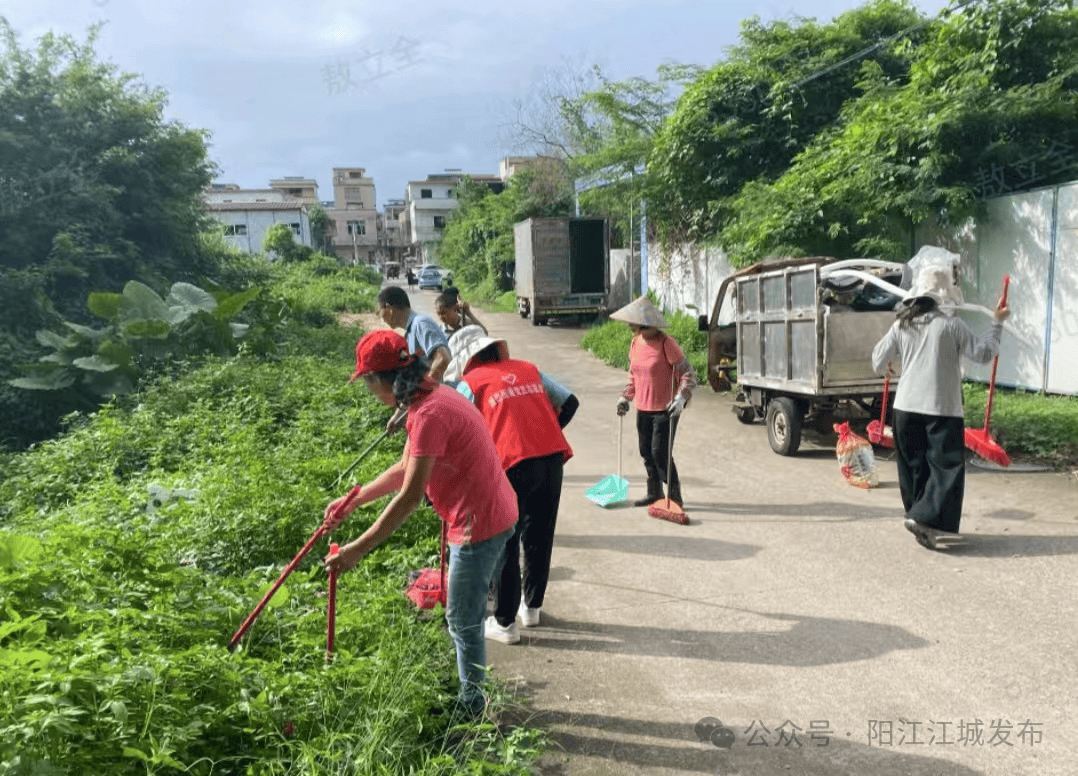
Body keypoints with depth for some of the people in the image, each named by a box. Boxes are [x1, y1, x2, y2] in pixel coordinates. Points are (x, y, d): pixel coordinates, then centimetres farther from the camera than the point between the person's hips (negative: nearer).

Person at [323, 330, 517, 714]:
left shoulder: (430, 414, -25)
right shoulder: (433, 397, 8)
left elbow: (410, 496, -28)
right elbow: (405, 468, 15)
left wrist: (359, 548, -24)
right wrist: (353, 499, 12)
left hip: (479, 524, -10)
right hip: (495, 513, 10)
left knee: (463, 621, 6)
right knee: (467, 614, 23)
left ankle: (471, 707, 25)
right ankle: (471, 692, 40)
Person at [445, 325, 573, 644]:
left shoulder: (470, 382, 4)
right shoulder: (528, 369, 18)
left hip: (513, 465, -5)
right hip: (553, 457, 5)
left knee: (505, 545, 9)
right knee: (540, 538, 20)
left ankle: (505, 623, 18)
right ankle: (532, 606, 36)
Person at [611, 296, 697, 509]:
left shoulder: (666, 343, -15)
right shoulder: (636, 342, 7)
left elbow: (688, 373, -12)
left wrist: (681, 399, -24)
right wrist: (625, 397, 12)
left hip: (665, 409, -7)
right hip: (643, 409, 7)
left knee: (660, 453, -7)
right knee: (646, 452, 12)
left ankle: (675, 496, 8)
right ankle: (654, 493, 27)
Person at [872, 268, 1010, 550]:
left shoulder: (900, 327, 4)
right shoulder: (952, 325, -6)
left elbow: (878, 363, 6)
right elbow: (982, 353, 0)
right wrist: (997, 323, 11)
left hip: (906, 407, 4)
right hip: (942, 408, -4)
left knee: (914, 466, 14)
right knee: (948, 466, 1)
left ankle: (918, 516, 23)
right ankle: (924, 518, -11)